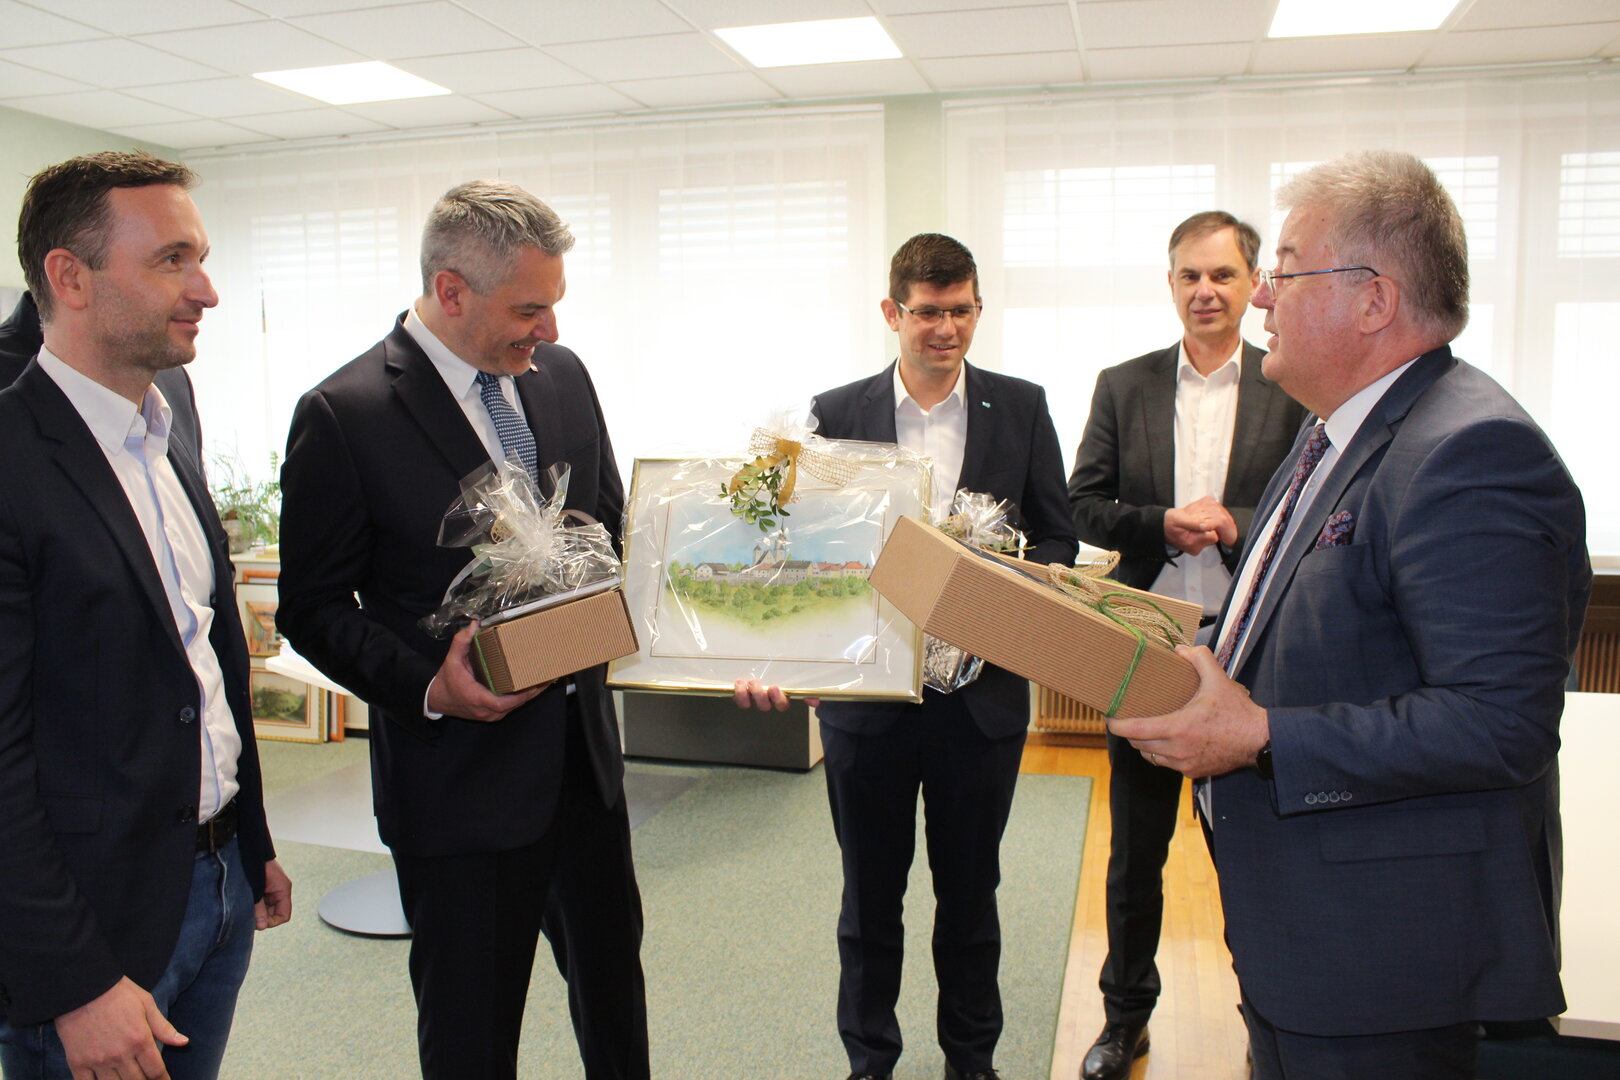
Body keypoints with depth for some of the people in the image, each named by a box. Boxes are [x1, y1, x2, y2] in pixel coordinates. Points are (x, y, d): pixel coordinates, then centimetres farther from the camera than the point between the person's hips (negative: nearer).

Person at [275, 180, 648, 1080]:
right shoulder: (346, 415, -14)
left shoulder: (563, 376, 3)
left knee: (613, 977, 23)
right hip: (458, 769, -5)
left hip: (584, 746, 6)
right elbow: (313, 608, -9)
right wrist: (426, 686, -23)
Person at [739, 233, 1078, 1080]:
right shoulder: (836, 414, 0)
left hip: (982, 689, 0)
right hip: (865, 692, 0)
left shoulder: (1020, 407, 2)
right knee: (870, 894, 15)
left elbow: (1056, 540, 5)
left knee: (970, 891, 16)